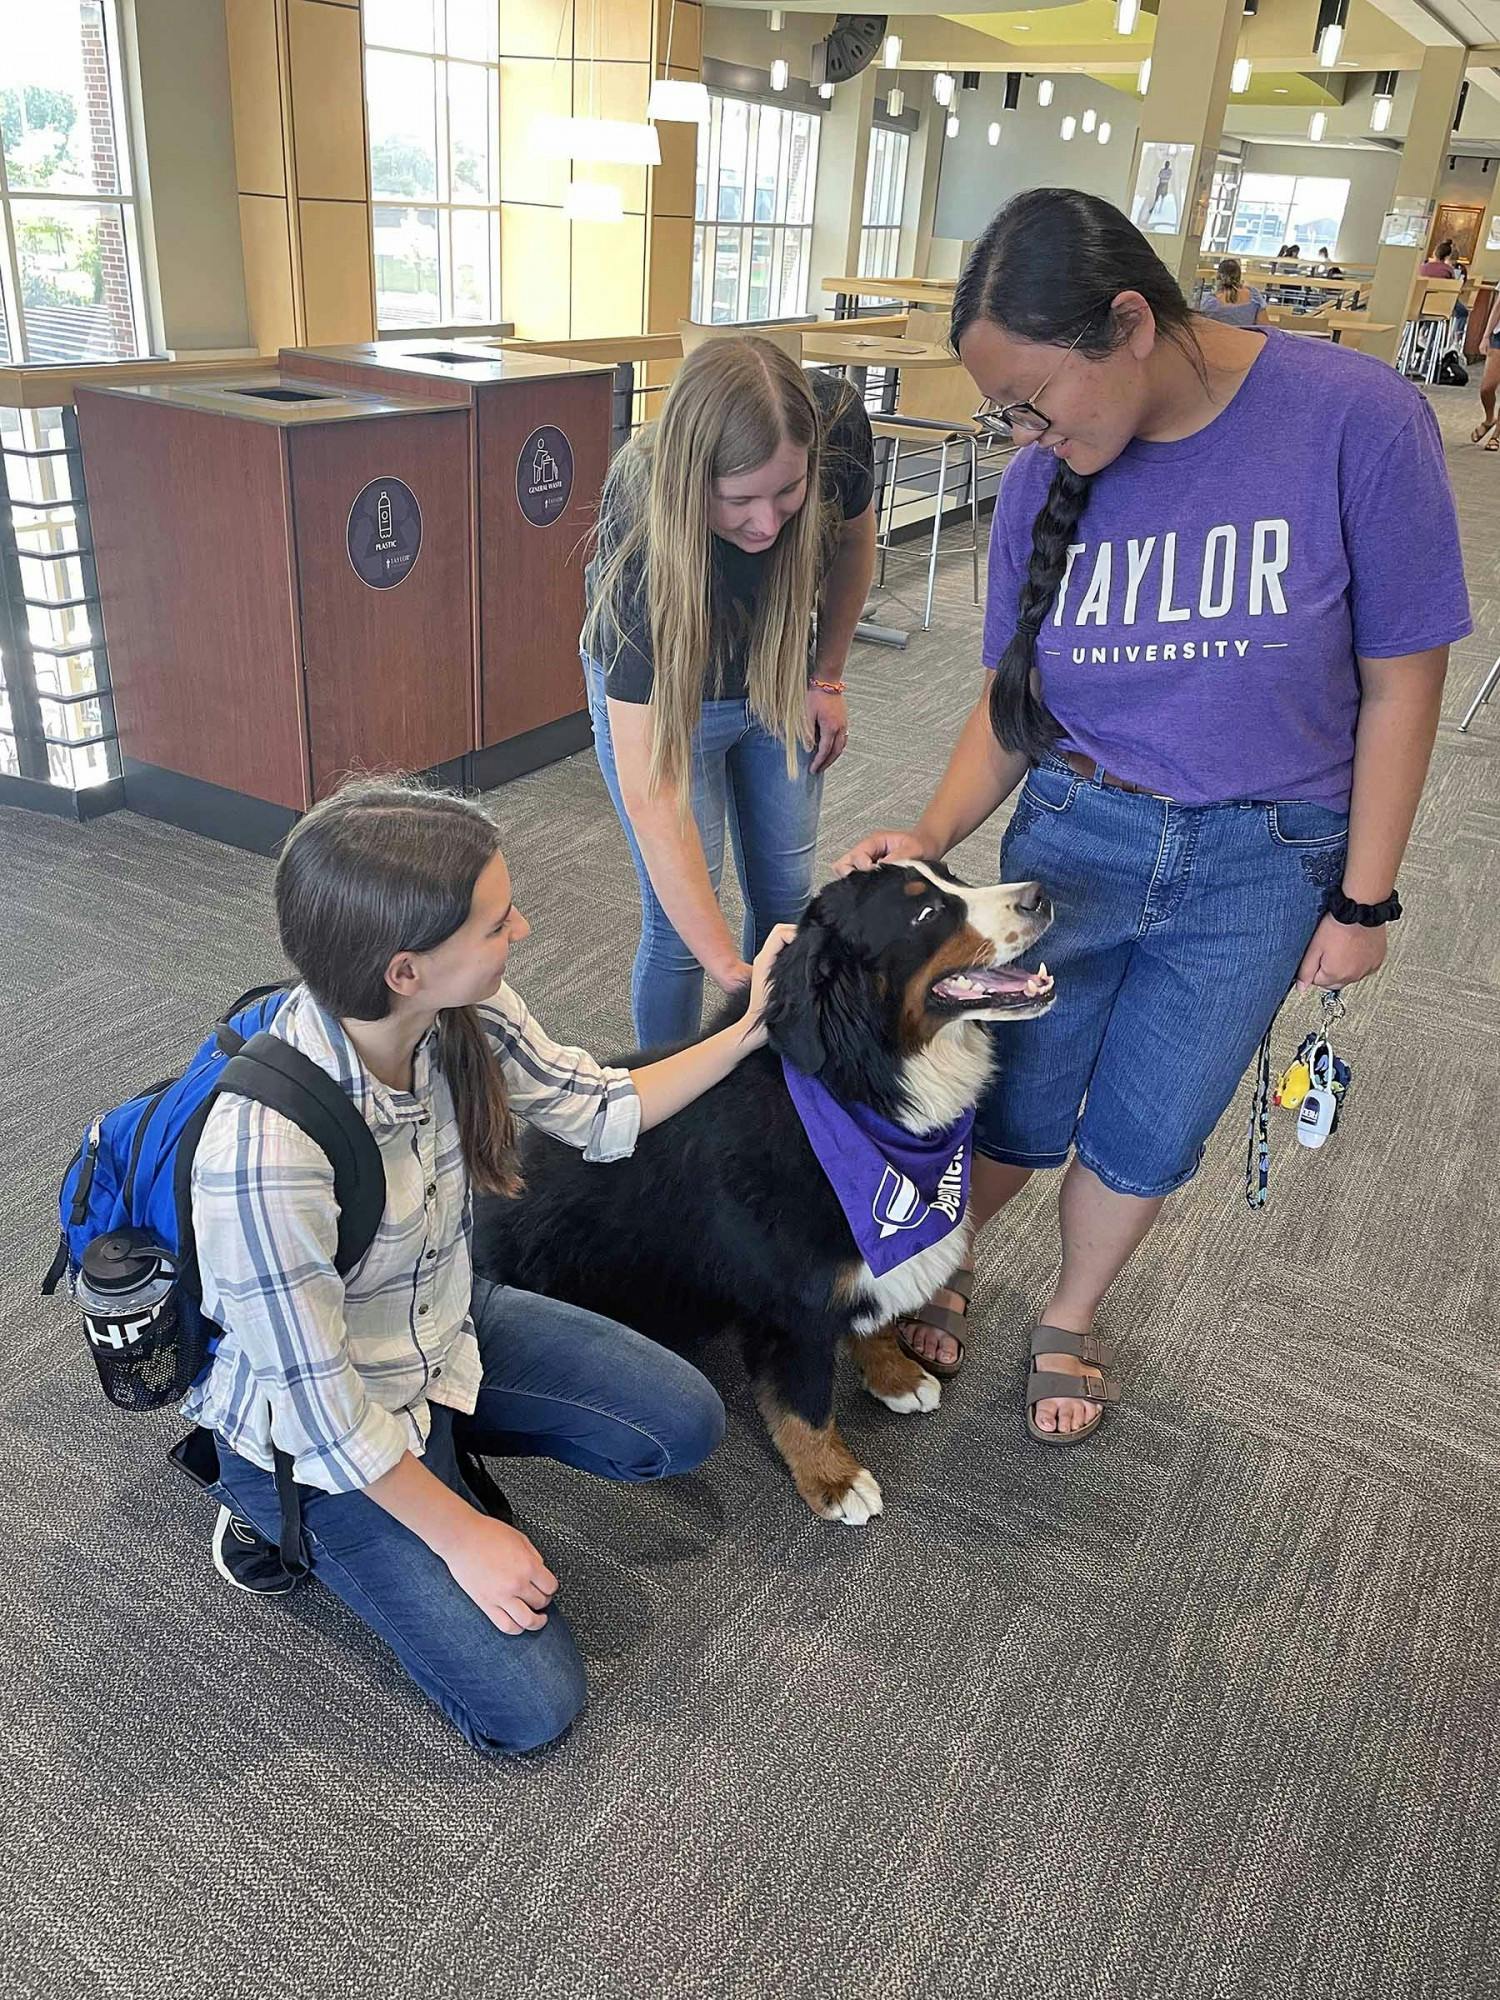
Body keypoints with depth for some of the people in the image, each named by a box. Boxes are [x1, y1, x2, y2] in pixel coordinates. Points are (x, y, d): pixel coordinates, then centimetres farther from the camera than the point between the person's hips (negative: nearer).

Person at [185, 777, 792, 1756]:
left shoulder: (461, 1014, -20)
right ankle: (278, 1514, 11)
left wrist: (748, 1031, -7)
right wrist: (461, 1537, -15)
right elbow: (322, 1405, -26)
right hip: (320, 1431, -6)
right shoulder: (264, 1152, -39)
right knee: (530, 1707, -5)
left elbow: (603, 1112, -2)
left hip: (447, 1325, 6)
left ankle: (444, 1439, 16)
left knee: (686, 1426, 2)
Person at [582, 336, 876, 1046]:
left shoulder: (838, 423, -31)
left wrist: (827, 678, 1)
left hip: (779, 679, 4)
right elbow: (648, 792, -41)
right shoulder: (642, 540, -40)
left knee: (785, 897, 10)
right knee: (681, 926, -5)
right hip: (654, 692, -4)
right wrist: (730, 969, -45)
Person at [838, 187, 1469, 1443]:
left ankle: (1071, 1322, 40)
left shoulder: (1355, 418, -18)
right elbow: (1013, 693, 2)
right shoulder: (1043, 483, -7)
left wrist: (1362, 901, -7)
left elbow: (1400, 682, -11)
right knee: (1018, 1113, 11)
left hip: (1260, 865, -1)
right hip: (1073, 837, 2)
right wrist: (930, 839, -13)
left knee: (1147, 1135, 12)